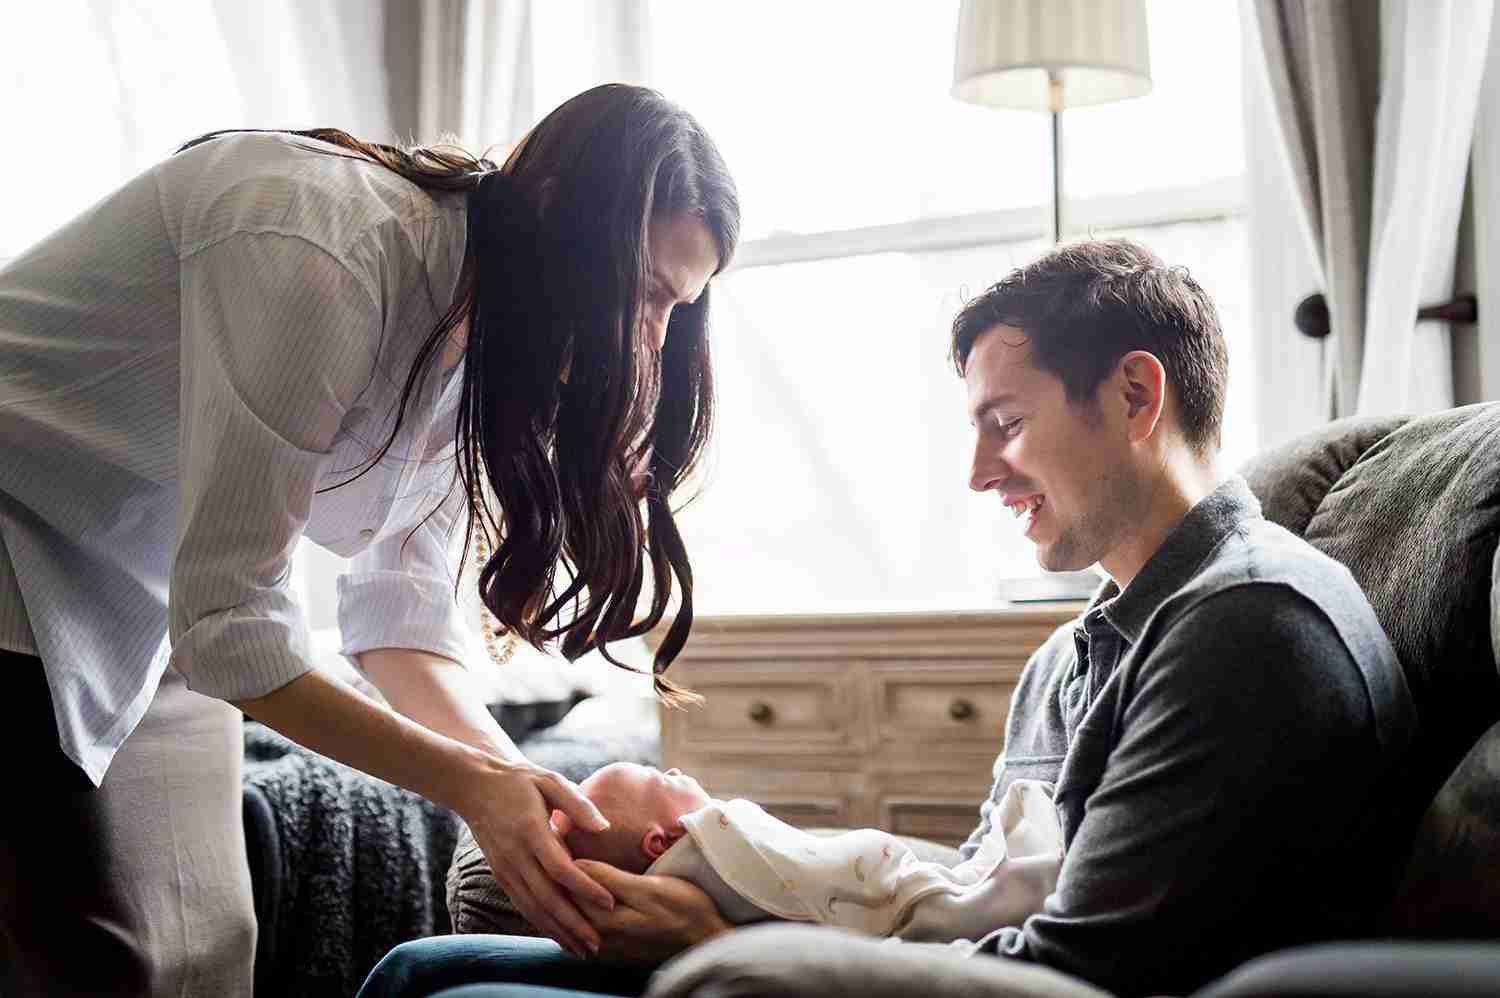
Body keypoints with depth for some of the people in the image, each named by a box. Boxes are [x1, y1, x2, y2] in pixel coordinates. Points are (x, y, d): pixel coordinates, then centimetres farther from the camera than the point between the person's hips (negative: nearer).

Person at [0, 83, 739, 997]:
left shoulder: (479, 338, -5)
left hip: (149, 593, 8)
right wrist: (472, 783, -28)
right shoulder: (329, 253, -32)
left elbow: (402, 605, -3)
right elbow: (229, 625, -30)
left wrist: (519, 783, -18)